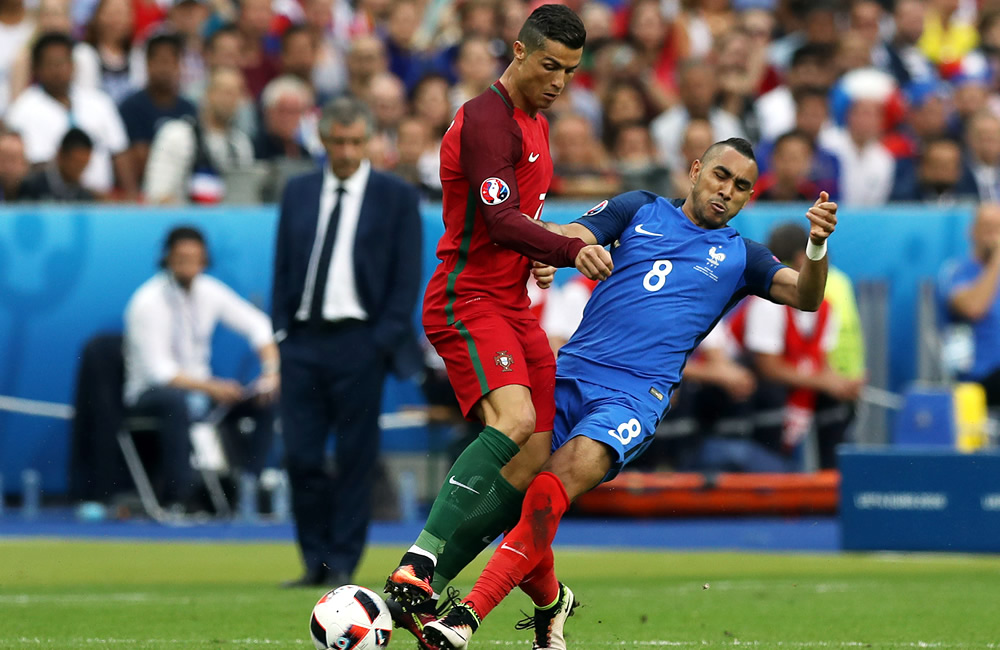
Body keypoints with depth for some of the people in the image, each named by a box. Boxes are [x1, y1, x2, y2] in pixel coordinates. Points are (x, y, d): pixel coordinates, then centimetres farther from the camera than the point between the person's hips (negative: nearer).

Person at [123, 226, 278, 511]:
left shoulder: (208, 291, 0)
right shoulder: (148, 302, -17)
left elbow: (258, 325, 8)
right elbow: (158, 370, -21)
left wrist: (272, 372, -8)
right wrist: (210, 388, -29)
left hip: (200, 386, 6)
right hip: (150, 392, -6)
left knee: (265, 401, -13)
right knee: (178, 401, -40)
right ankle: (177, 497, -36)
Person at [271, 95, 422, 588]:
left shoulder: (395, 196, 2)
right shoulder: (298, 192, 13)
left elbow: (408, 276, -1)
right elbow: (282, 266, 15)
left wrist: (385, 340, -9)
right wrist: (282, 330, 5)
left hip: (358, 343, -3)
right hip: (303, 341, 3)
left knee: (355, 458, -1)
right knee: (300, 455, -2)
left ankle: (343, 563, 5)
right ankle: (315, 561, 8)